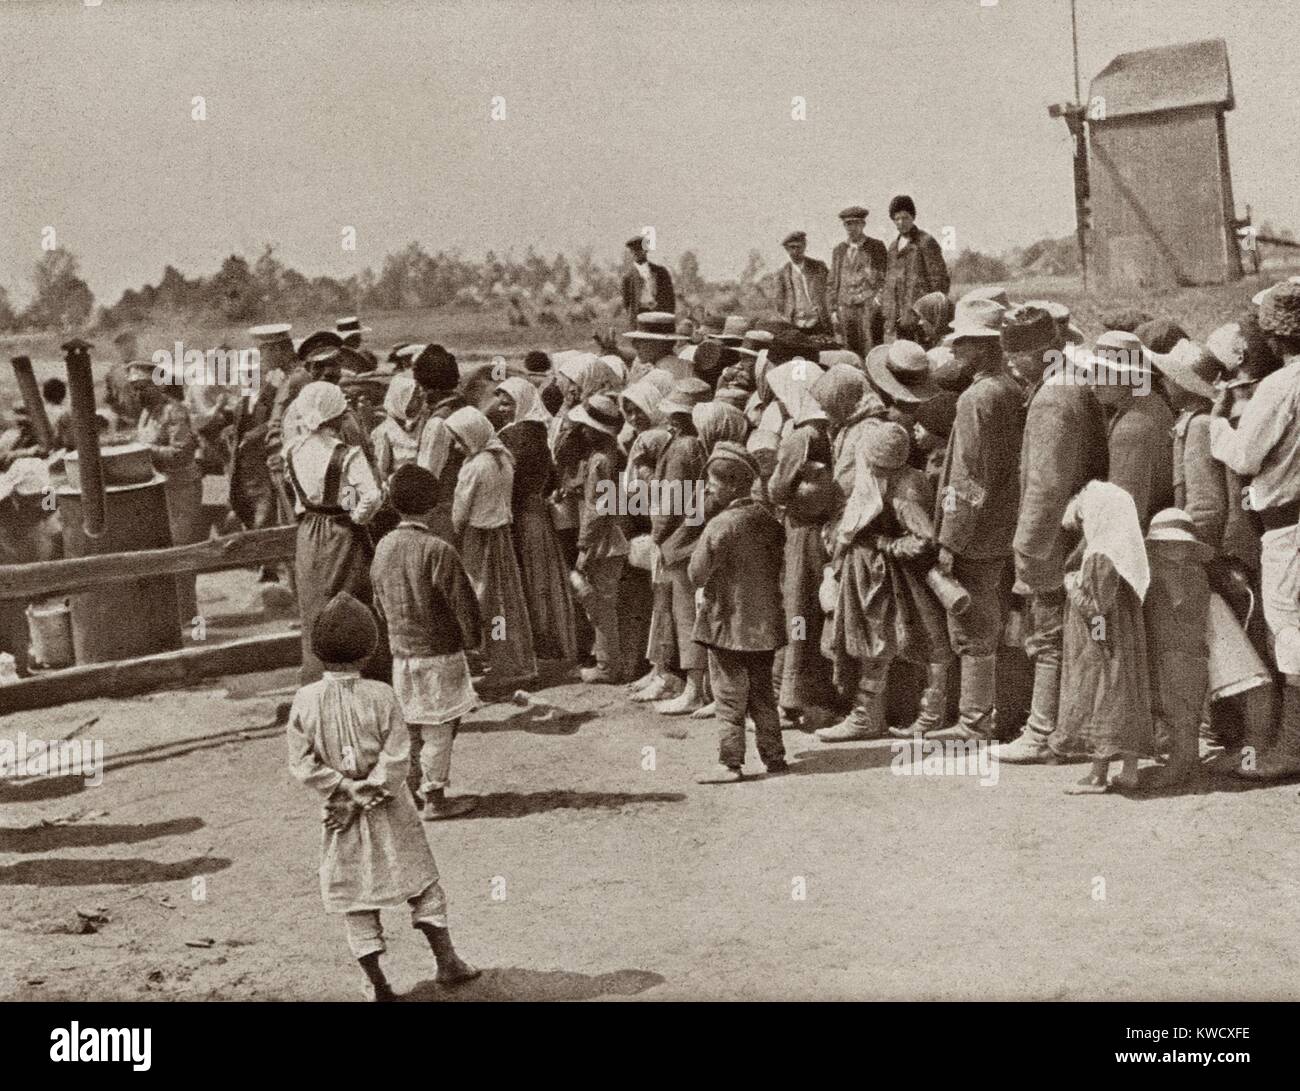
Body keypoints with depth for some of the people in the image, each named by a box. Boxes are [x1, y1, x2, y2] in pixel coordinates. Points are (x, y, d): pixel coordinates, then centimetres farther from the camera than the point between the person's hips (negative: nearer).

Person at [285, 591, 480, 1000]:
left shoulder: (304, 700, -9)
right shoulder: (381, 696, -13)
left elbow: (302, 764, -10)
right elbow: (396, 759, -15)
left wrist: (349, 794, -10)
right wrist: (367, 795, -11)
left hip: (339, 813, 1)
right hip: (388, 813, -1)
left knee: (353, 897, 11)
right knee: (422, 883, 14)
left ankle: (378, 983, 10)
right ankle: (447, 962, 16)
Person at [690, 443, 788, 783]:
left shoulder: (720, 525, -18)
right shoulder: (768, 519, 3)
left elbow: (697, 574, -15)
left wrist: (698, 549, 1)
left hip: (728, 623, -7)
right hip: (764, 622, 7)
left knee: (730, 696, 0)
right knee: (762, 692, 15)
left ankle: (730, 763, 2)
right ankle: (774, 756, 19)